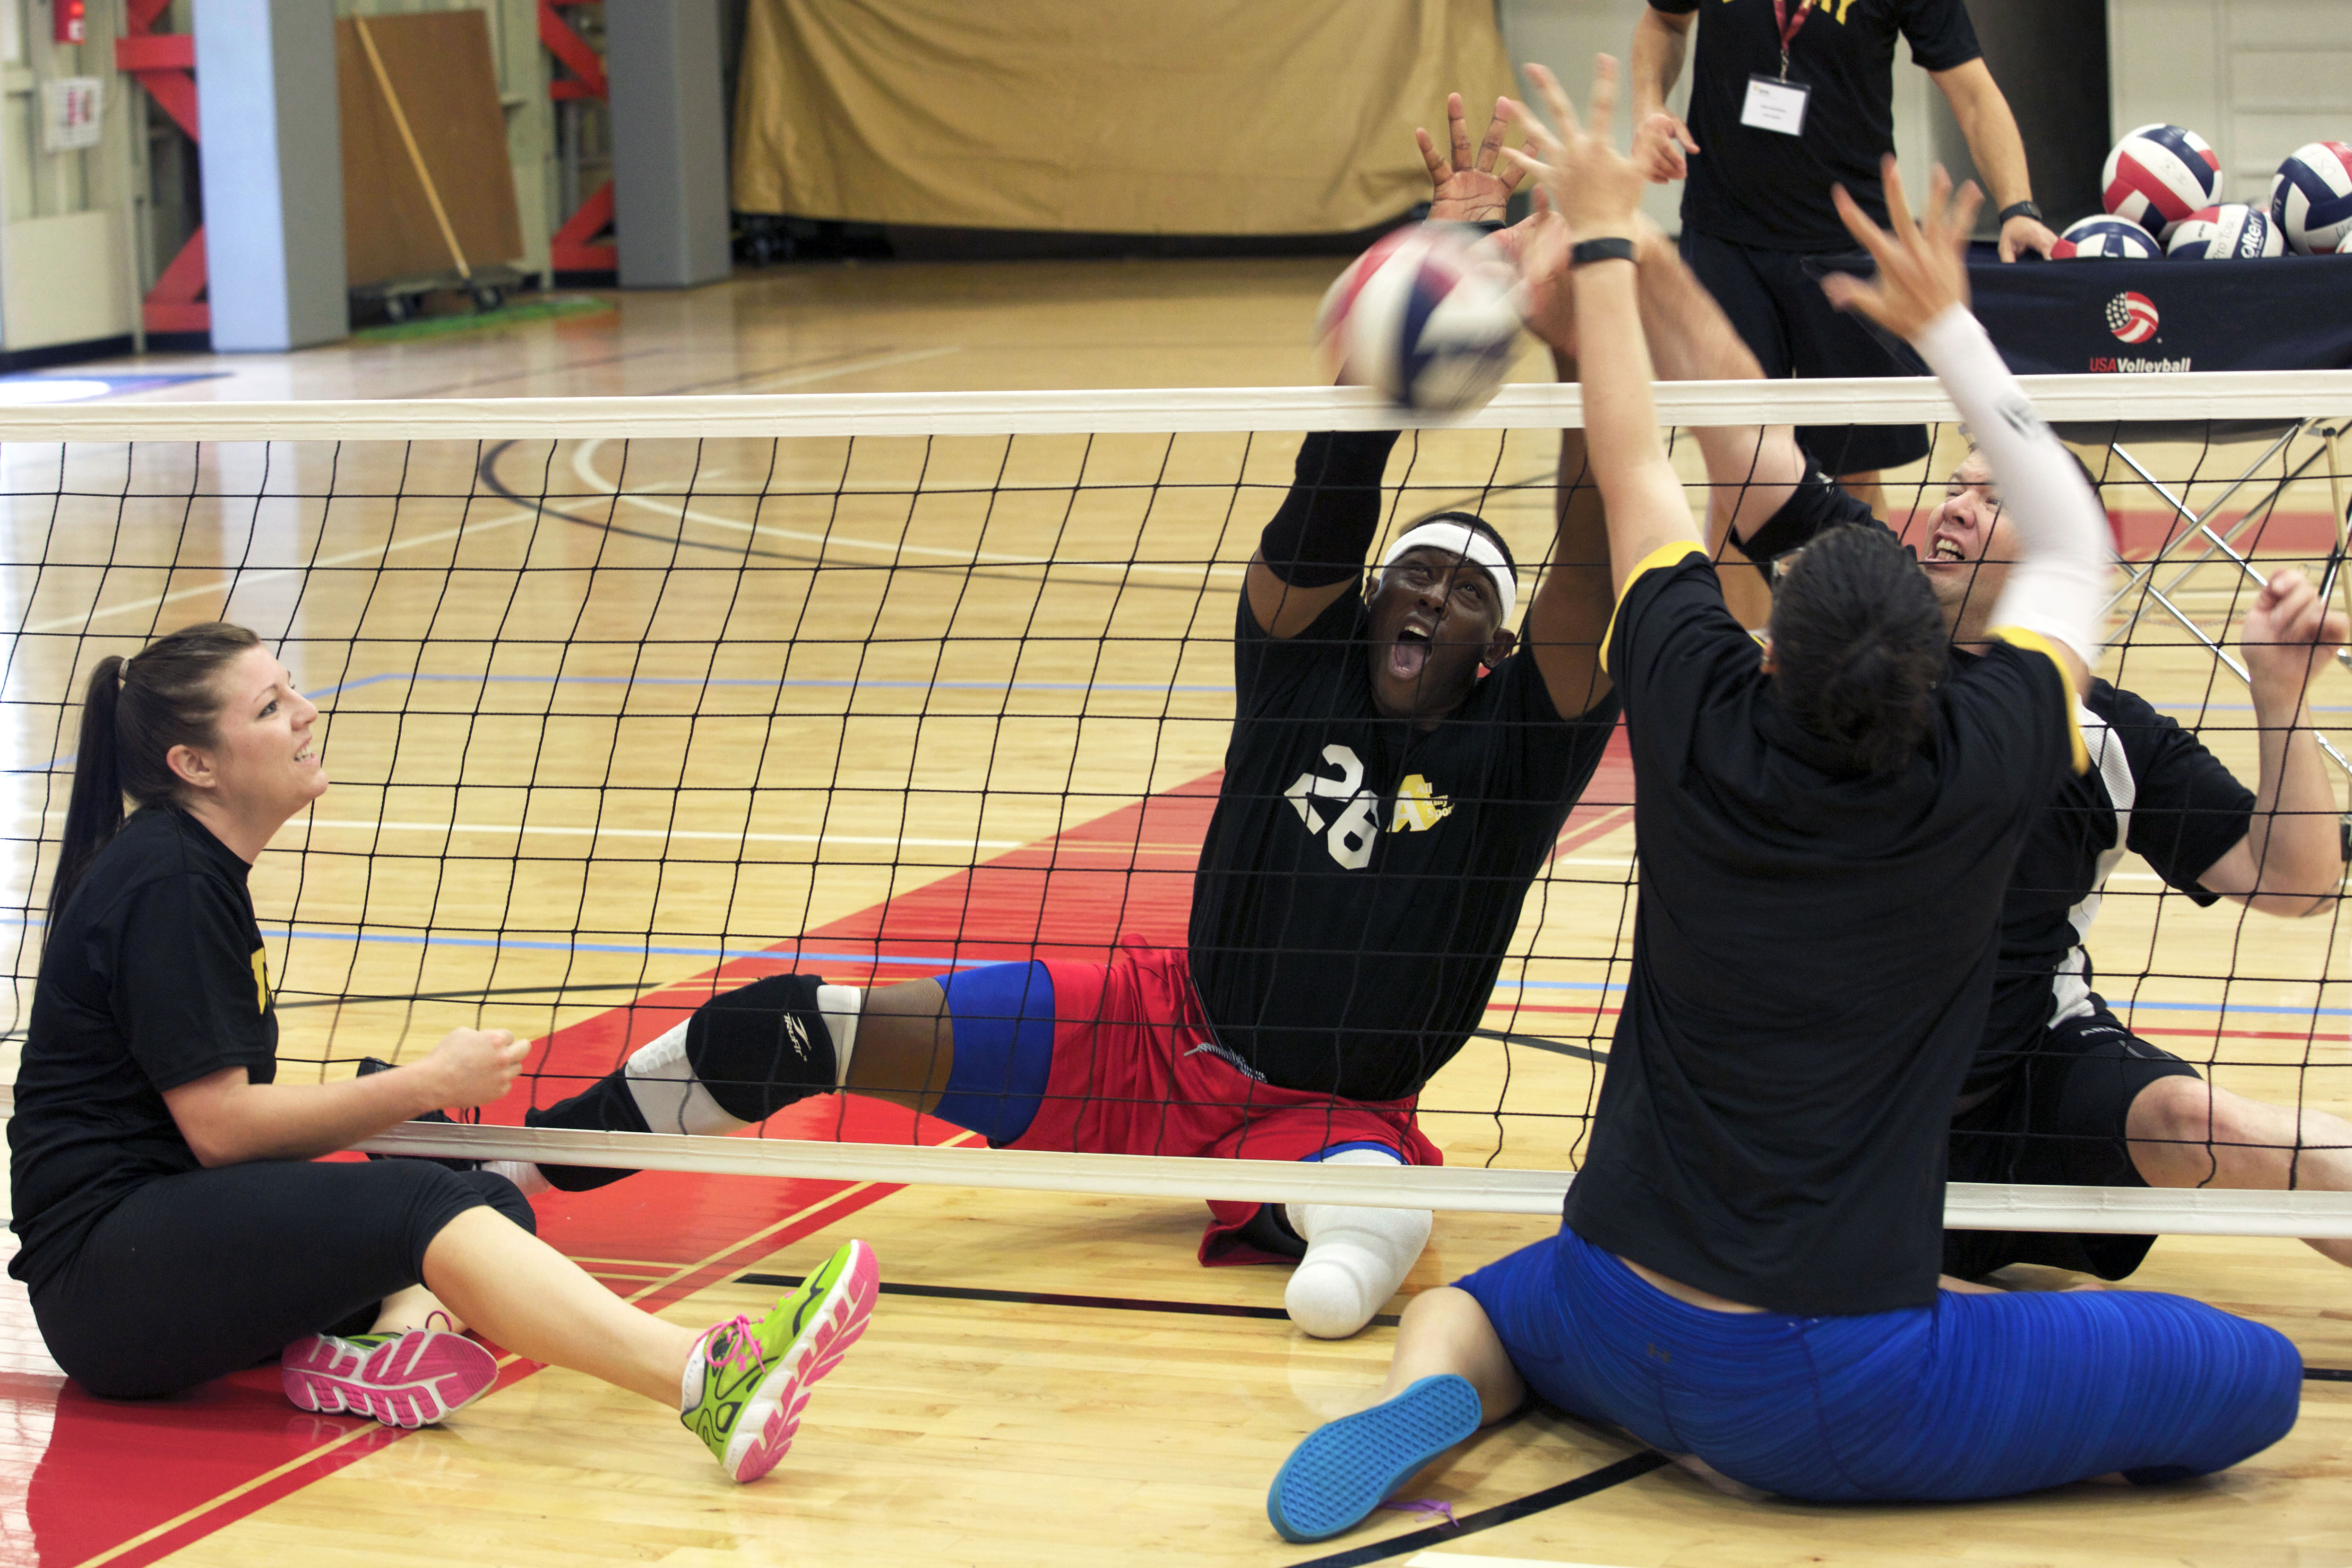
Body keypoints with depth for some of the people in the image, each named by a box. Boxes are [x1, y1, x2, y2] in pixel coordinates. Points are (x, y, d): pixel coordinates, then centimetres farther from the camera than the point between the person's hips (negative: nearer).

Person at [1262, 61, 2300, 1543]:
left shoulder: (1701, 732, -7)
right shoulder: (1984, 772, -12)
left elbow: (1634, 473, 11)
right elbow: (2076, 544, 8)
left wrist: (1604, 239, 21)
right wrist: (1945, 323, 15)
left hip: (1625, 1331, 3)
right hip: (1837, 1396, -3)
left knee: (1463, 1302, 35)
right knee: (2260, 1379, 6)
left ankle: (1432, 1395, 2)